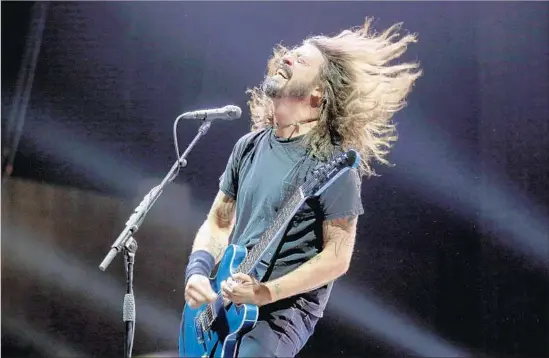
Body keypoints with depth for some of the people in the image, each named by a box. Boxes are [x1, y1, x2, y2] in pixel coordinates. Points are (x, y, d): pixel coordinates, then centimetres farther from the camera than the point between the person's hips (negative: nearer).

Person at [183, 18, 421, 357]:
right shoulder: (249, 146, 7)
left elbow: (338, 257, -13)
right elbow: (218, 223, 13)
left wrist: (266, 293, -20)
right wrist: (198, 271, -5)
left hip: (284, 309, -6)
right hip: (226, 302, 7)